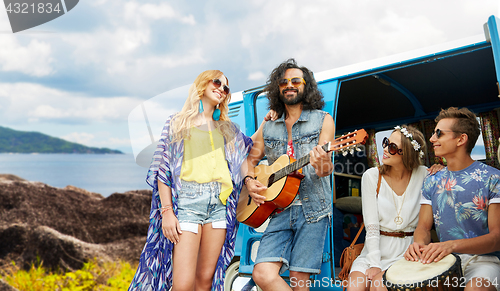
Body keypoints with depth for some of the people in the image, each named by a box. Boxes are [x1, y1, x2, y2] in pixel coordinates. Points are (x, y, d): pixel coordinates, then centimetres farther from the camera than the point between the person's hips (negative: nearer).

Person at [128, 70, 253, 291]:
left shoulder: (228, 129, 20)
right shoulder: (177, 123, 9)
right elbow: (163, 170, 2)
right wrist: (167, 211, -8)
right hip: (187, 199, -4)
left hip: (220, 201, 4)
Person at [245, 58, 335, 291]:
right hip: (279, 209, 3)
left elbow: (326, 167, -7)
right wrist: (249, 181, 0)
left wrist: (322, 166, -31)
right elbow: (251, 159, 22)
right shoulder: (268, 127, 14)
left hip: (312, 208, -3)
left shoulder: (323, 120, 4)